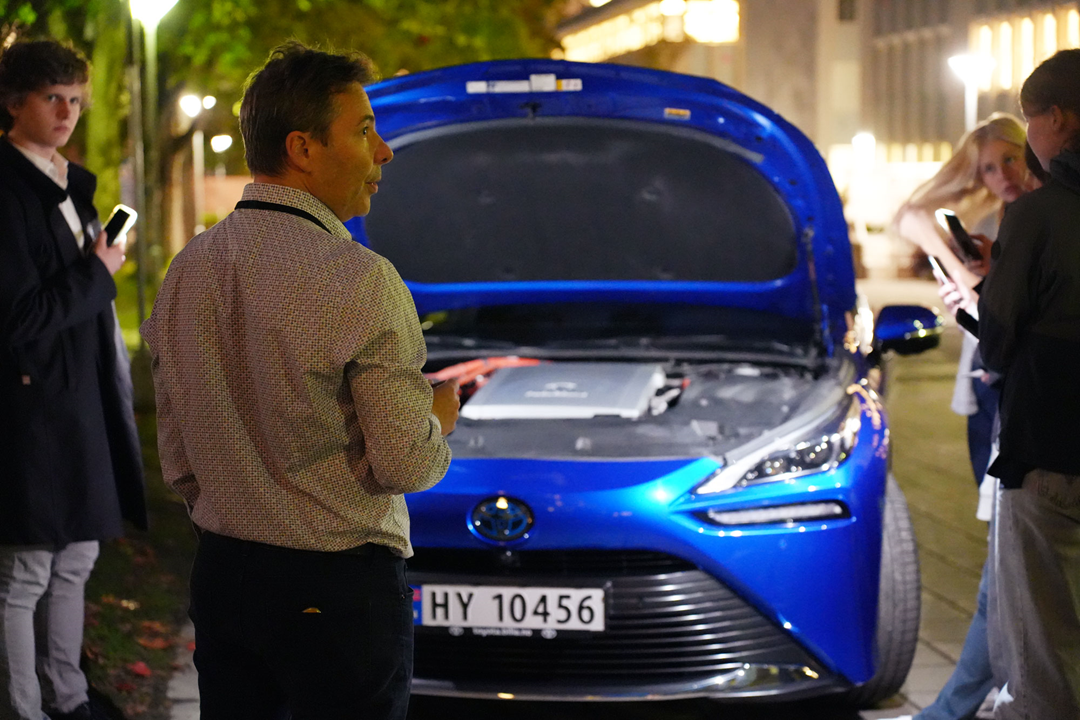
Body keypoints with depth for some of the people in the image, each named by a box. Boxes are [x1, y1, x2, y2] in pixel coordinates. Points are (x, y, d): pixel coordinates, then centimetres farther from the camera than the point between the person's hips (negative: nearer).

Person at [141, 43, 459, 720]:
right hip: (339, 586, -6)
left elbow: (176, 460, 10)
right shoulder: (360, 280, -18)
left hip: (223, 572, 7)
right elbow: (405, 464, -16)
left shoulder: (189, 270, 4)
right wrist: (441, 414, 4)